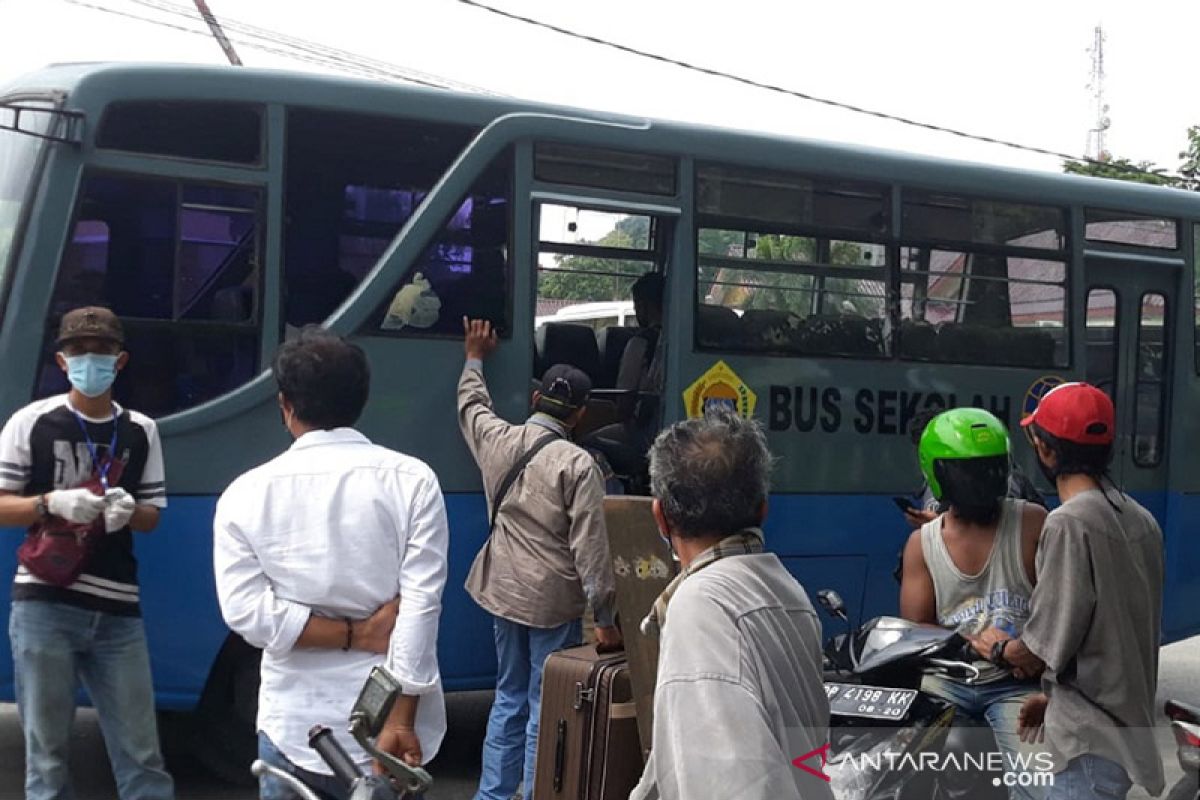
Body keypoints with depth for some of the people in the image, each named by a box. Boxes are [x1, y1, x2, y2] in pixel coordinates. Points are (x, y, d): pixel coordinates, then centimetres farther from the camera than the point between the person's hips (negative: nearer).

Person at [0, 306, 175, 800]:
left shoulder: (141, 432, 8)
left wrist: (128, 511, -10)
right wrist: (52, 503, -16)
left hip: (117, 611, 2)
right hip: (44, 604, -2)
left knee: (140, 752, 5)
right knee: (47, 750, 4)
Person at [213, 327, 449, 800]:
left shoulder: (246, 494, -1)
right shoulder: (411, 481, -4)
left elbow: (248, 613, -10)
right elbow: (420, 609, -11)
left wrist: (353, 635, -6)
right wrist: (400, 722, -12)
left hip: (293, 729, 0)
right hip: (388, 725, 0)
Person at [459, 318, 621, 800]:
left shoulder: (497, 439, -1)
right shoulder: (577, 465, -15)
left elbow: (471, 404, 23)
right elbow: (590, 548, -16)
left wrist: (475, 357, 40)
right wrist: (604, 618, -11)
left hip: (503, 592, 6)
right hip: (552, 600, -6)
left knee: (509, 698, 18)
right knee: (545, 707, 3)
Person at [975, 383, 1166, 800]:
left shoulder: (1070, 522, -18)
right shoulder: (1141, 520, 8)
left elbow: (1043, 648, -17)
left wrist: (1000, 647, 3)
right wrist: (1055, 695, 19)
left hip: (1093, 741, -9)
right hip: (1129, 725, 9)